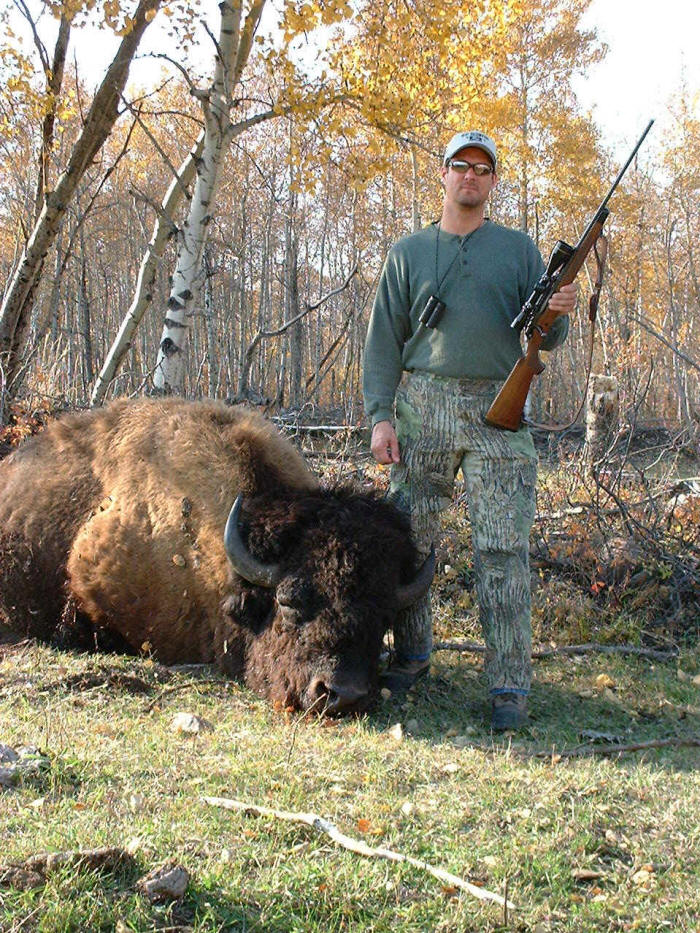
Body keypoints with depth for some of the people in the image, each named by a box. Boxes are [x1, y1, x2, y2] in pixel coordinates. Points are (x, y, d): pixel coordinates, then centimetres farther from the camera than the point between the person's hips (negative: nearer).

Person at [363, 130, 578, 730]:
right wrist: (380, 415, -2)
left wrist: (558, 314, -14)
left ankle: (510, 684, -3)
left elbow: (545, 340, 10)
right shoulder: (408, 254, 14)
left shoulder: (519, 249, 13)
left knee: (503, 548, -7)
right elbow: (385, 340, 10)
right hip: (424, 408, 1)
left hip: (498, 411, -1)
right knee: (409, 538, 3)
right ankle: (412, 655, 21)